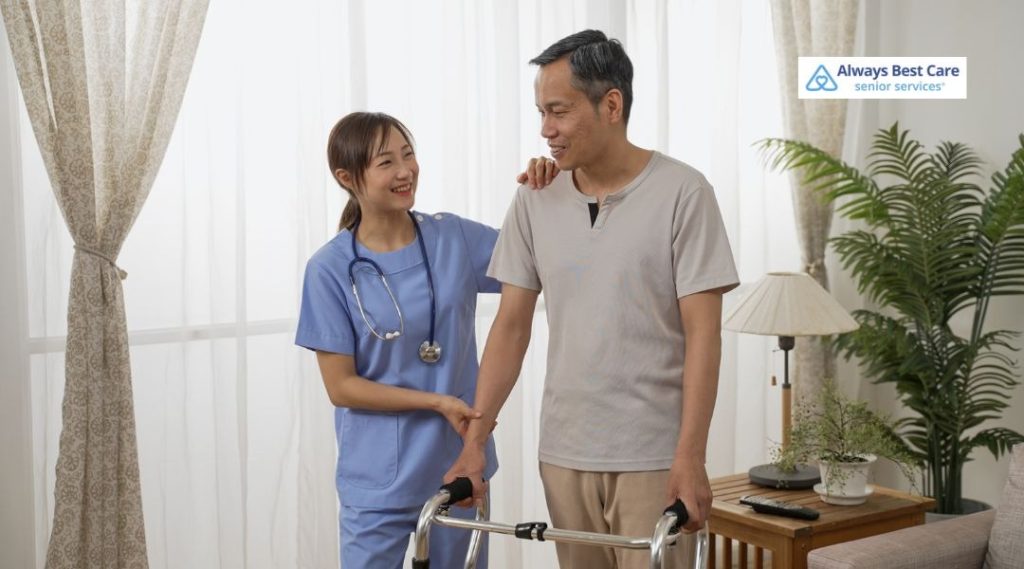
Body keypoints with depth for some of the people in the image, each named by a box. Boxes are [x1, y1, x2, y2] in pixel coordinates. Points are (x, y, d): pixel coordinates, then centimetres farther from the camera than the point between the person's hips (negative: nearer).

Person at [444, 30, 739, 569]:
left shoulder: (681, 192, -8)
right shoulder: (535, 200, 5)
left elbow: (702, 335, -9)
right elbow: (511, 326, 7)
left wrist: (690, 458, -14)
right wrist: (474, 440, 2)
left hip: (652, 458, -4)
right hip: (563, 453, 4)